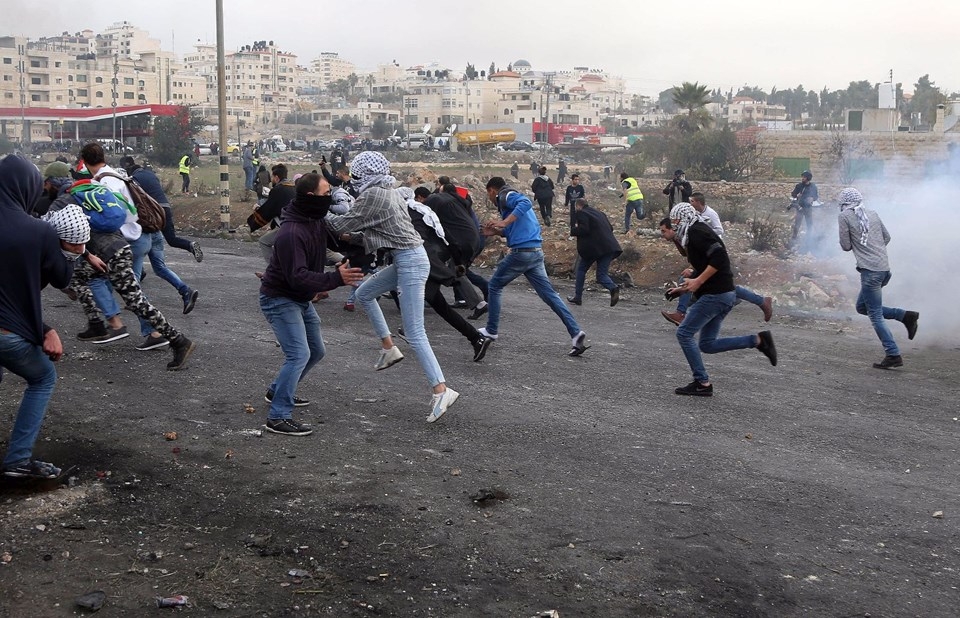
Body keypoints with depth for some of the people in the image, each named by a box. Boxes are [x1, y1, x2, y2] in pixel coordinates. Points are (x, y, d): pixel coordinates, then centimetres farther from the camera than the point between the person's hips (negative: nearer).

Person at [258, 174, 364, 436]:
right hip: (279, 299, -10)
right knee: (299, 354, -19)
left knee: (315, 351, 18)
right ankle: (278, 417, -15)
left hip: (301, 299, 10)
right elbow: (298, 277, -36)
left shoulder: (316, 221, -2)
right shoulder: (292, 233, -30)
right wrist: (336, 279, -41)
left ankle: (278, 391, 35)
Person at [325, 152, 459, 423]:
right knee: (364, 294, 24)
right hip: (407, 260, 10)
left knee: (415, 334, -10)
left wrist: (323, 216, 8)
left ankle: (441, 390, -13)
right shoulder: (390, 192, 14)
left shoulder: (371, 196, -14)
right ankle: (389, 347, 26)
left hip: (410, 262, -10)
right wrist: (353, 236, 18)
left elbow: (344, 224, -8)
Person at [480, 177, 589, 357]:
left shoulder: (506, 195, -3)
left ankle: (491, 331, 18)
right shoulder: (512, 199, 25)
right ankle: (576, 333, -7)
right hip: (536, 252, 9)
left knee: (494, 286, 11)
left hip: (521, 252, -9)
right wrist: (496, 231, 19)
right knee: (548, 293, 4)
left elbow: (526, 202, -25)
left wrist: (504, 222, -27)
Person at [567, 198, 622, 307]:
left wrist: (573, 230, 2)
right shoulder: (599, 213, 23)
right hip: (609, 247, 6)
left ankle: (578, 297, 16)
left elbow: (583, 229, -15)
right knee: (602, 274, 7)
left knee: (581, 269, 15)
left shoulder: (581, 213, -2)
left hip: (593, 248, -6)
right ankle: (613, 288, -24)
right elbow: (610, 228, 22)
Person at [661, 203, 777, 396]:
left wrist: (698, 281, -22)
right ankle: (758, 340, 7)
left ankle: (702, 383, -1)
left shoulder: (696, 231, -10)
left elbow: (719, 257, -24)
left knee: (684, 333, -3)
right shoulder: (695, 233, 20)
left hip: (715, 295, -10)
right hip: (725, 295, 10)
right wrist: (683, 288, 21)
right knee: (707, 344, 12)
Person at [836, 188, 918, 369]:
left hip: (870, 270, -8)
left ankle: (893, 355, -5)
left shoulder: (845, 216, -4)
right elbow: (887, 238, 20)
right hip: (885, 268, 8)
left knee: (875, 315, -2)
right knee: (862, 306, 20)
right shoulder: (872, 214, 15)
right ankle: (905, 315, 9)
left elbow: (846, 246, -3)